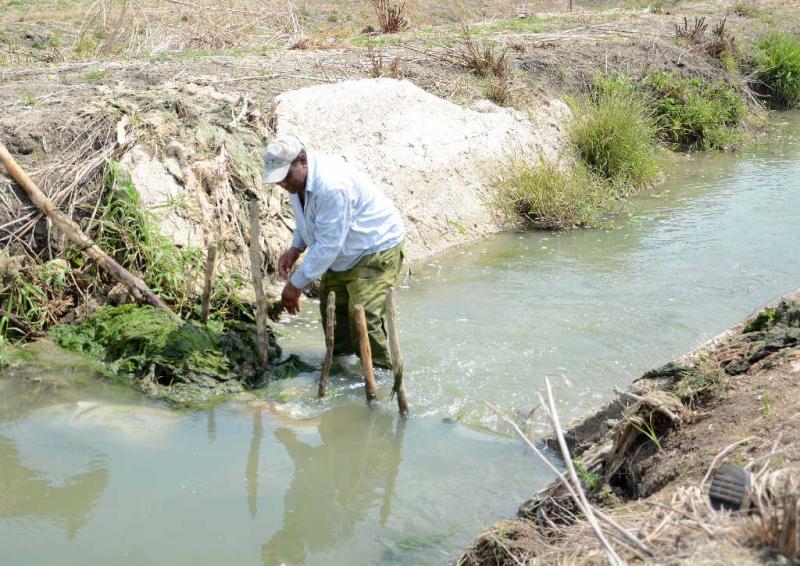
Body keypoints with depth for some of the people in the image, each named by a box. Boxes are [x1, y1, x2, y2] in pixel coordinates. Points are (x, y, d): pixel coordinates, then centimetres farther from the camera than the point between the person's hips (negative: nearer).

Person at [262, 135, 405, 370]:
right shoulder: (296, 178, -7)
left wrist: (296, 284, -27)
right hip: (345, 252, 10)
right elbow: (307, 219, 13)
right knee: (331, 305, 16)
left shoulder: (332, 186, -37)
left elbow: (327, 245, -34)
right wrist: (295, 248, -5)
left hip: (378, 248, -10)